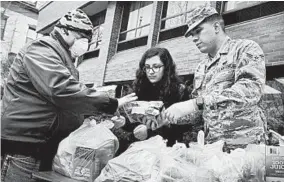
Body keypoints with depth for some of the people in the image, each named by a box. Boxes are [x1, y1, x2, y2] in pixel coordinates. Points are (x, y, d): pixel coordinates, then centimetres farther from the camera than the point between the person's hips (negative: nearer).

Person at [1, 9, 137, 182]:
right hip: (26, 145, -10)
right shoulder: (41, 50, -12)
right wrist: (112, 104, -26)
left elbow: (72, 92, 23)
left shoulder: (64, 58, 21)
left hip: (49, 145, 10)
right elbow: (62, 89, -28)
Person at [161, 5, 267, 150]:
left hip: (244, 145, -5)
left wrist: (195, 103, -28)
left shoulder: (245, 48, -4)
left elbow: (250, 90, -22)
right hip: (211, 145, 6)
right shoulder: (201, 68, 15)